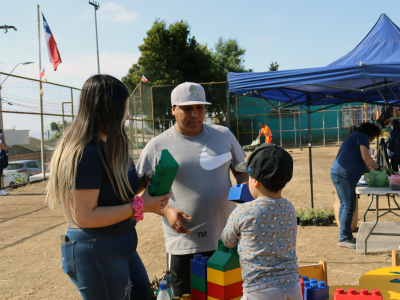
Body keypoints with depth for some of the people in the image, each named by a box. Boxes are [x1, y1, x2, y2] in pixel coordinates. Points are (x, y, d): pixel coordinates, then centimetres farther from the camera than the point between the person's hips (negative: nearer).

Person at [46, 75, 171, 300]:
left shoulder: (111, 146, 8)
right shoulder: (85, 153, -23)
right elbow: (84, 216, -26)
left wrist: (145, 181, -2)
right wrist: (139, 206, -23)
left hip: (123, 245, 10)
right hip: (96, 252, -9)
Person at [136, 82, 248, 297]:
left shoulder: (224, 136, 5)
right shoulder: (157, 146, -4)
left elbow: (243, 172, 15)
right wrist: (166, 211, -15)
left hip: (227, 240, 3)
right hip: (183, 246, -2)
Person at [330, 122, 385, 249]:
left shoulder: (354, 137, 26)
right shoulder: (362, 136, -4)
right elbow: (366, 158, -13)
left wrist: (369, 169, 23)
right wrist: (379, 167, 1)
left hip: (337, 174, 11)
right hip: (344, 175, -11)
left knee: (344, 205, 15)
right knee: (349, 206, -7)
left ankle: (345, 236, 21)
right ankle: (344, 238, -3)